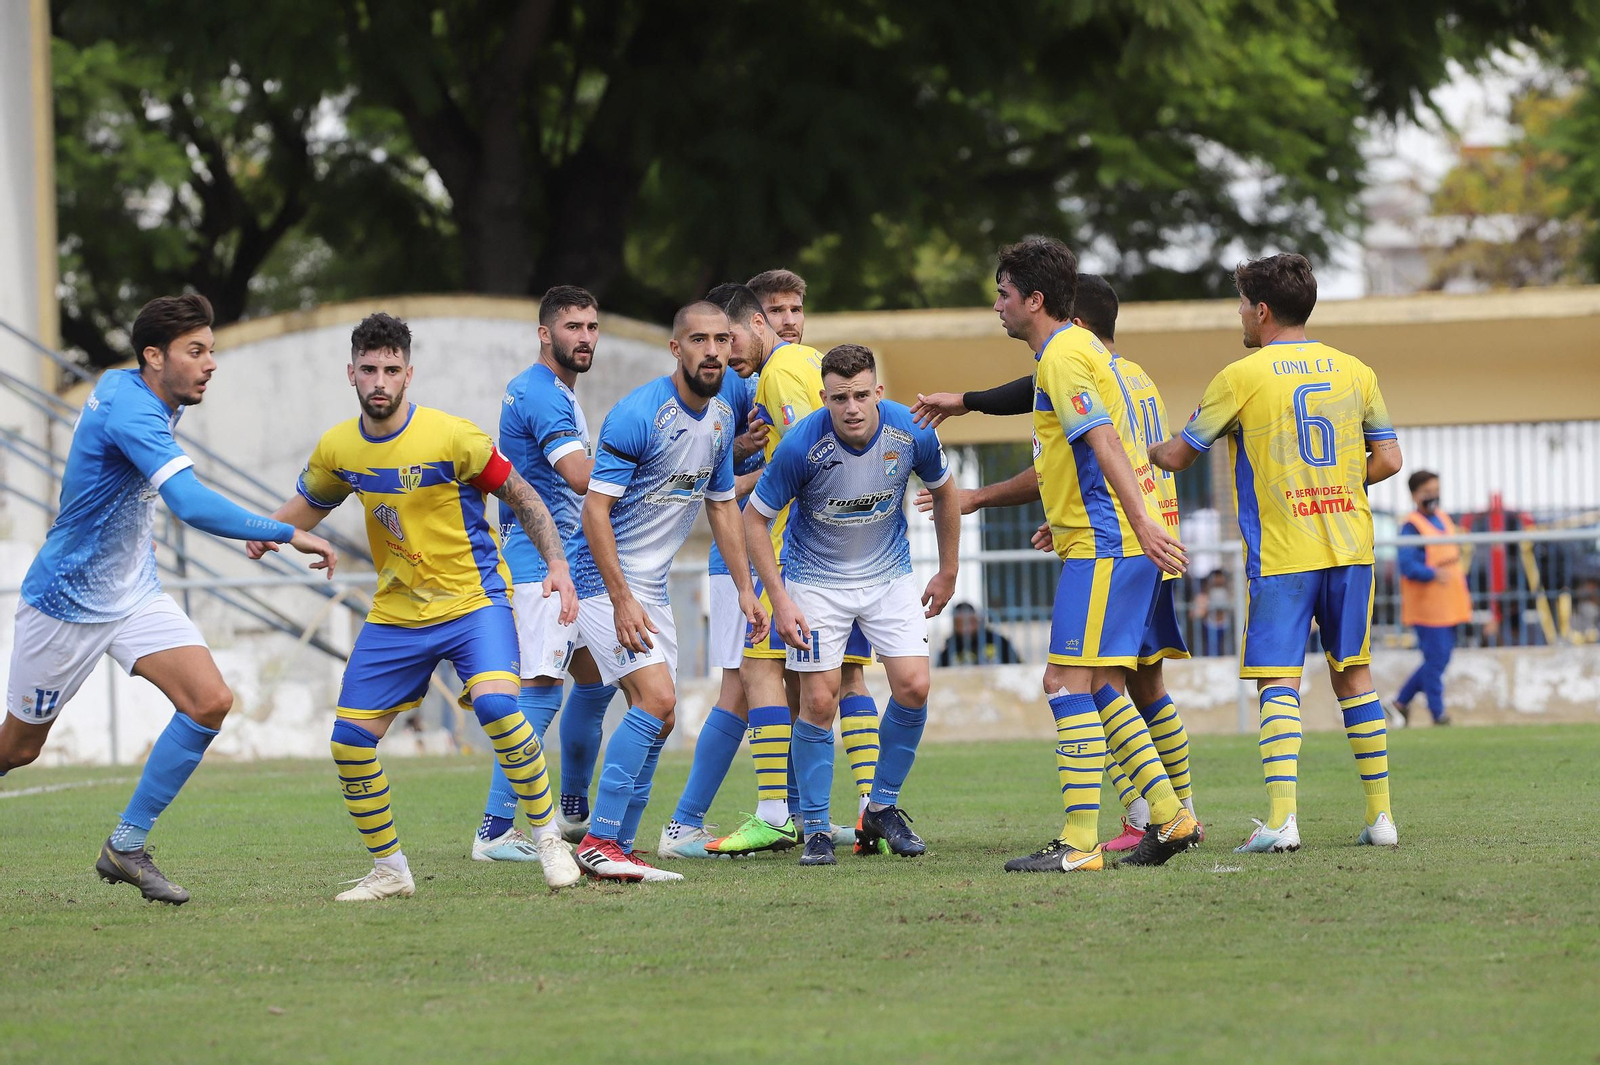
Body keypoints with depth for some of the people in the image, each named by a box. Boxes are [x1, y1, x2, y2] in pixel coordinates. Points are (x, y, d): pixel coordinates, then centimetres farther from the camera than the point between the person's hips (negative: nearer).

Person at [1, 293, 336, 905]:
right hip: (66, 603, -8)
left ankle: (126, 847, -2)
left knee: (210, 701, -11)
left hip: (135, 595, 8)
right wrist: (288, 534, -40)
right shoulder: (131, 411, -28)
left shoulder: (121, 386, 1)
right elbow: (191, 504, -41)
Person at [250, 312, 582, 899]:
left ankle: (549, 838, -14)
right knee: (349, 742, -1)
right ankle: (389, 870, 17)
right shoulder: (337, 449, -2)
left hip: (473, 599, -5)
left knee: (495, 704, -30)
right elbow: (309, 503, 18)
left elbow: (523, 498, -5)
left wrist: (556, 565, -16)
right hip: (395, 612, 5)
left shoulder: (453, 437, -15)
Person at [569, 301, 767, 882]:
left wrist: (745, 588, 13)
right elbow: (596, 507, -21)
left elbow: (722, 506, 18)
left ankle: (619, 849, 14)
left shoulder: (721, 418, 6)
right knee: (656, 699, -20)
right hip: (605, 578, -9)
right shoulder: (639, 414, -20)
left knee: (657, 719, 7)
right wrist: (622, 599, -24)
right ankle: (599, 841, -16)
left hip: (652, 585, 9)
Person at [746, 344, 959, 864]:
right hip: (817, 578, -3)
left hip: (890, 574, 3)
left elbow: (943, 491, 5)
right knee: (819, 701, -9)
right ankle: (816, 830, 4)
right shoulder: (802, 445, -26)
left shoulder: (912, 433, -17)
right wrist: (780, 600, -16)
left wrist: (948, 573, 11)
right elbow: (755, 519, -13)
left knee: (913, 687, -9)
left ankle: (882, 807, 11)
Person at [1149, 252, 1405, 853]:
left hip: (1281, 553, -4)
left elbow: (1178, 457, 3)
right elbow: (1388, 460, 7)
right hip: (1350, 547, 4)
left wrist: (1144, 448, 24)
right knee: (1353, 673, 14)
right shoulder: (1354, 371, 8)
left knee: (1278, 683, -6)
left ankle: (1280, 819, -19)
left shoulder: (1241, 377, -5)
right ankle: (1380, 815, 13)